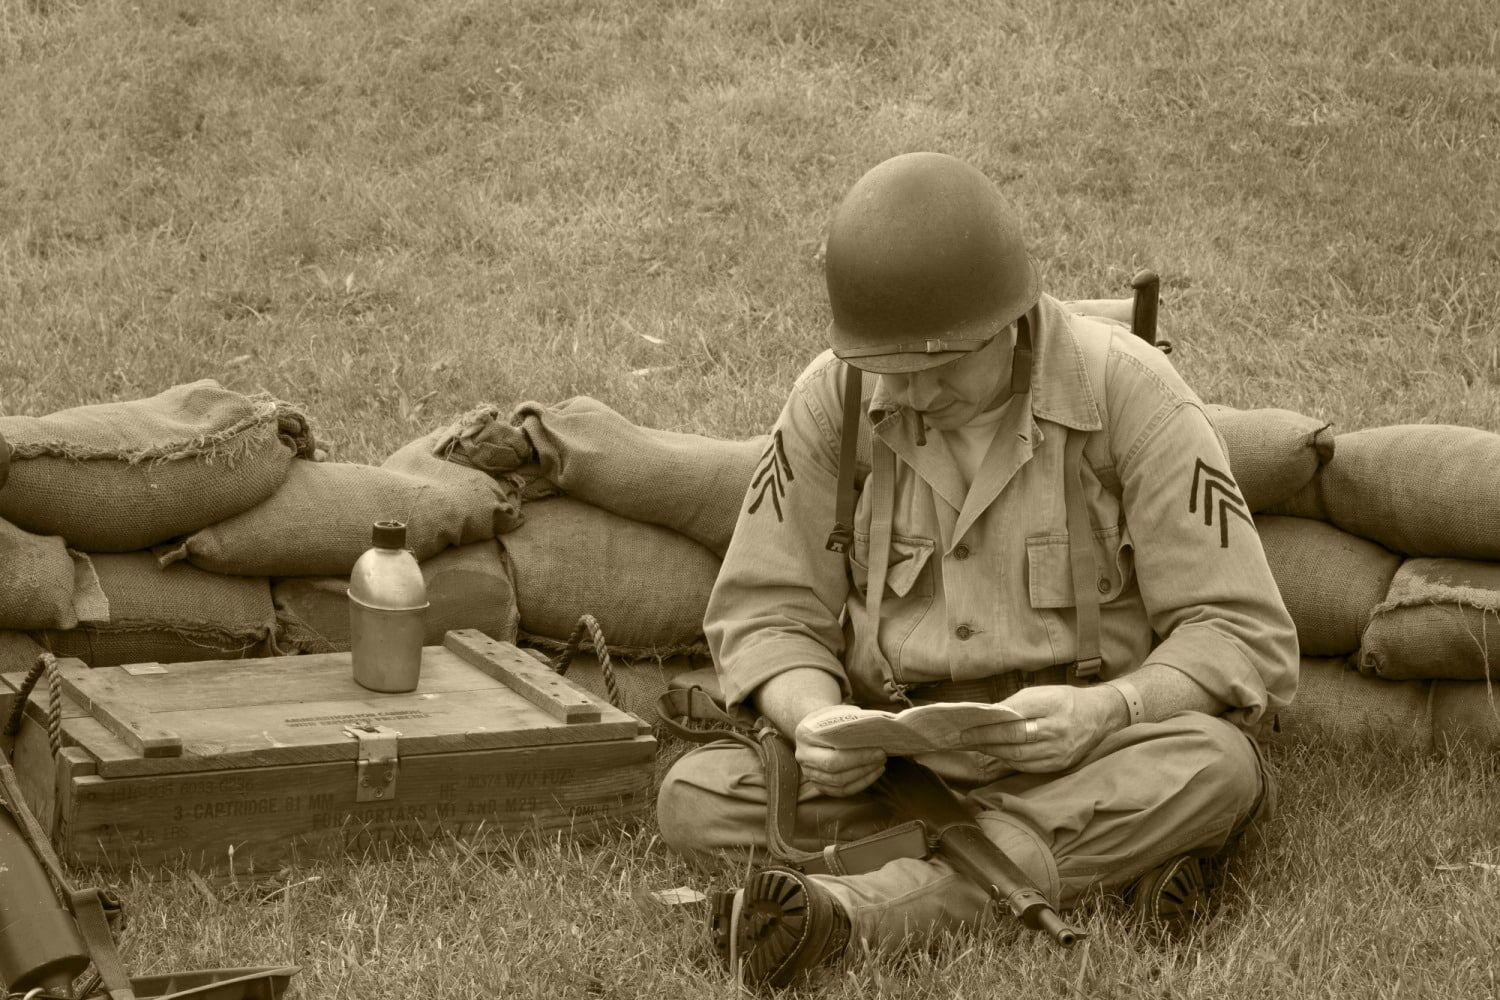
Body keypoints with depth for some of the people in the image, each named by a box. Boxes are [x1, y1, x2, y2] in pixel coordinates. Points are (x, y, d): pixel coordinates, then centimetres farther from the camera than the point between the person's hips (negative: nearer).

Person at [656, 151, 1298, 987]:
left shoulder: (1129, 392, -13)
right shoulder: (835, 400, -4)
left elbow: (1247, 643, -13)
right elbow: (766, 614, 1)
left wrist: (1106, 711, -32)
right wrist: (815, 719, -22)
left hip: (1085, 769, -3)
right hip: (900, 766, 3)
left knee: (1215, 769, -35)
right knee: (696, 800, -23)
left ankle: (856, 910, -36)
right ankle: (1105, 861, -22)